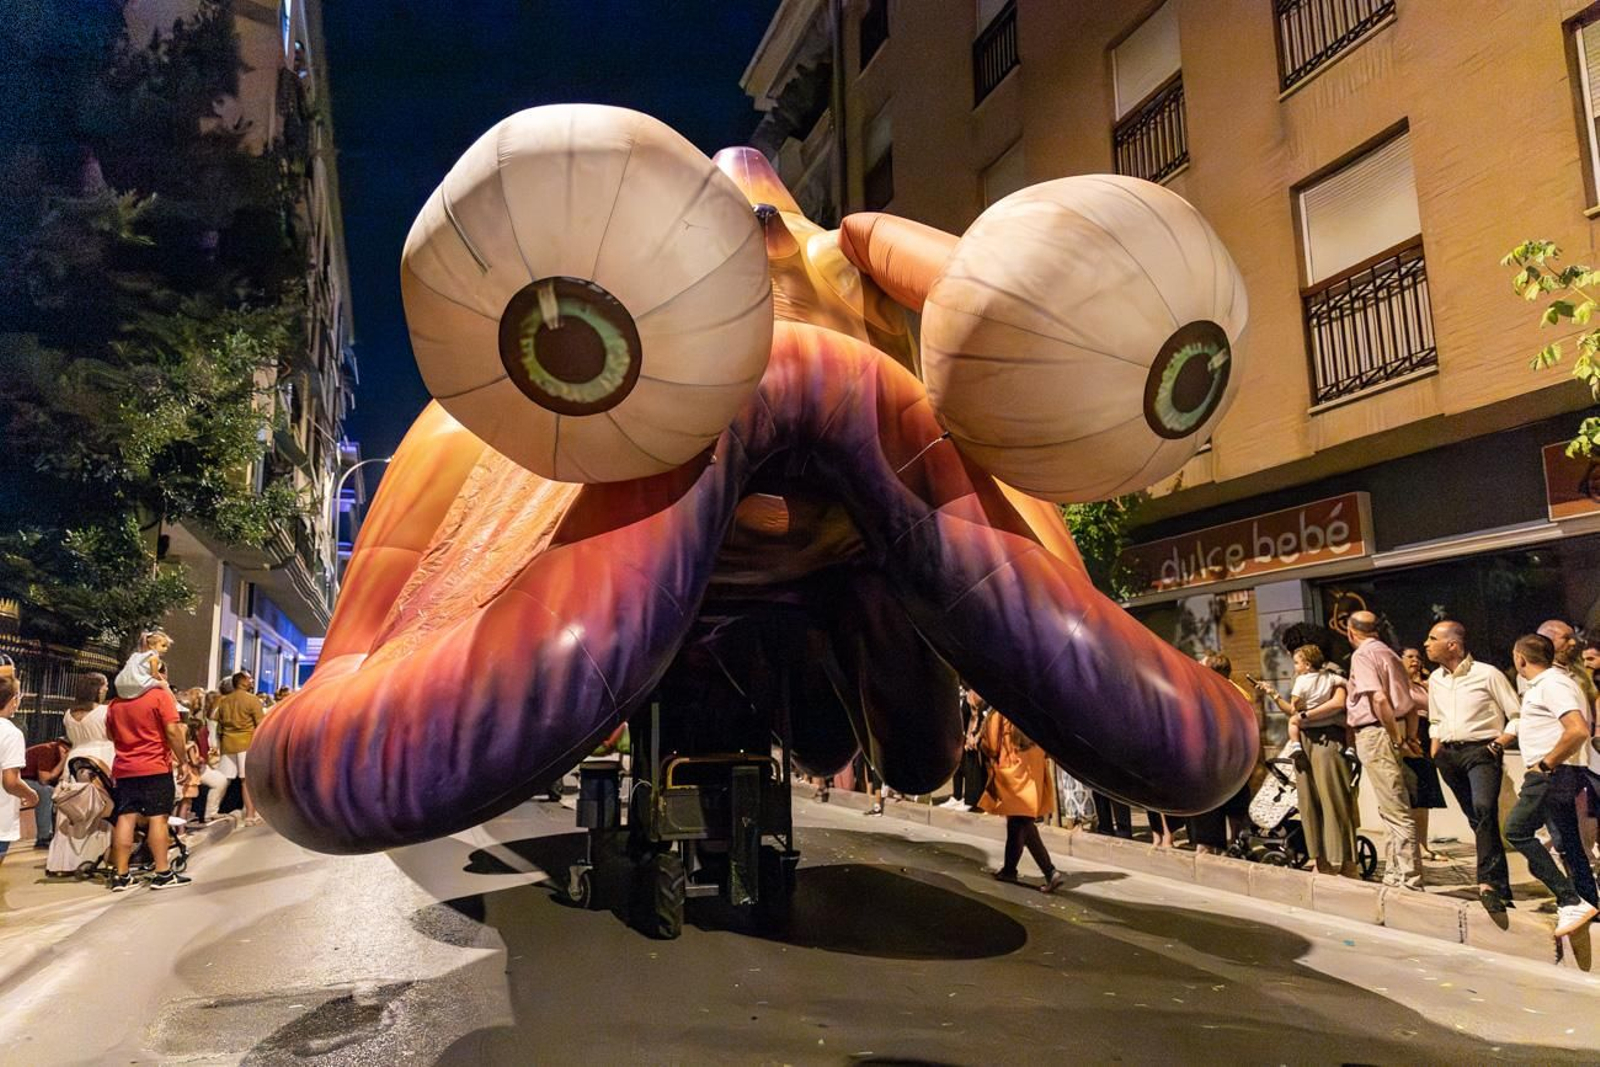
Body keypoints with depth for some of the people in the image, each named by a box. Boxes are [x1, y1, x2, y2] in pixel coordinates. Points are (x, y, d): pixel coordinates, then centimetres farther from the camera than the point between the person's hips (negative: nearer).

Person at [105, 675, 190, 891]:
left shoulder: (116, 703, 11)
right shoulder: (160, 695, -7)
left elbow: (110, 735, 19)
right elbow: (172, 731, -13)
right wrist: (183, 760, -6)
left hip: (124, 769, 5)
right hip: (156, 767, -5)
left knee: (125, 818, 5)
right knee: (157, 817, -3)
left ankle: (120, 875, 6)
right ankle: (163, 873, -1)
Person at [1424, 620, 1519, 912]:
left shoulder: (1487, 674, -5)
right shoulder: (1435, 679, 13)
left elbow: (1517, 716, -2)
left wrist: (1497, 744, -11)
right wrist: (1435, 756, 13)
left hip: (1481, 750, -6)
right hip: (1449, 754, 6)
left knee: (1484, 809, -26)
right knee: (1476, 820, 10)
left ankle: (1488, 882, -28)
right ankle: (1501, 887, 21)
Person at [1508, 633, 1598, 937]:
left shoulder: (1552, 684, -15)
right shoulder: (1542, 684, 17)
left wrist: (1545, 764, -21)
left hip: (1553, 773, -10)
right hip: (1554, 775, 10)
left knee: (1517, 830, -9)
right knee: (1567, 842, 13)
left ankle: (1571, 901, -11)